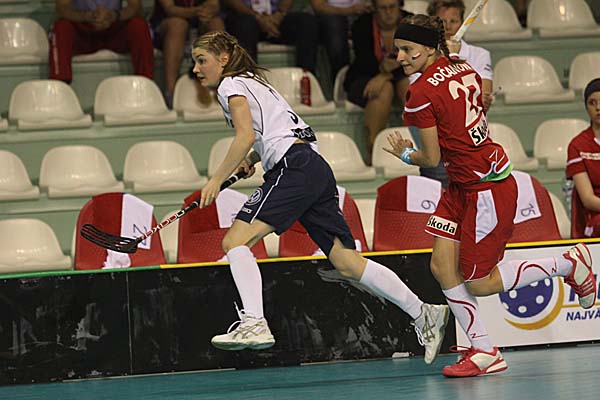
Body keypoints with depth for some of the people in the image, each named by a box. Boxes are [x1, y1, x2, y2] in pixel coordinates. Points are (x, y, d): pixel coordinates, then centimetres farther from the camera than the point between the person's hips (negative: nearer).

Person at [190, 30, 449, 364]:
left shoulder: (231, 85, 0)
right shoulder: (255, 82, 28)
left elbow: (246, 137, -14)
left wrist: (217, 179, -9)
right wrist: (251, 159, 22)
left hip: (294, 168, -10)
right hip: (317, 170, 10)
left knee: (236, 240, -16)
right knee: (347, 261, 6)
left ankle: (254, 324, -30)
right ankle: (424, 314, 4)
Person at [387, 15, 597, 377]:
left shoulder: (421, 94, -19)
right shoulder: (465, 69, 4)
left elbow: (432, 159, -12)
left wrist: (405, 154, 8)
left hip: (487, 189, -9)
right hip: (463, 186, 9)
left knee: (478, 283, 1)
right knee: (442, 265, 4)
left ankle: (569, 264, 12)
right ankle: (484, 351, 6)